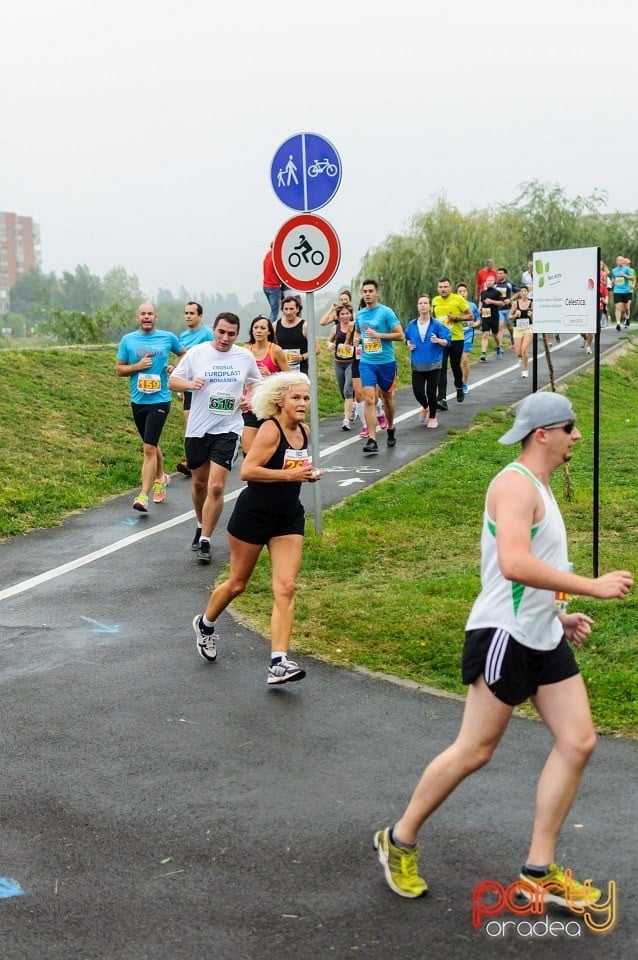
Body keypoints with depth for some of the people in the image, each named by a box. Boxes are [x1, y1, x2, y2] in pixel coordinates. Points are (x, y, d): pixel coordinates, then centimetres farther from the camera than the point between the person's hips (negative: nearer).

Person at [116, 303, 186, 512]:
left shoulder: (168, 337, -1)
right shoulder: (128, 340, 2)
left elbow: (184, 354, 17)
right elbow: (119, 370, 5)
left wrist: (176, 368, -2)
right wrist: (137, 366, -12)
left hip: (159, 400, -3)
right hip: (138, 401, 3)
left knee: (149, 448, -13)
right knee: (151, 445, 20)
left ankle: (143, 496, -14)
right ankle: (160, 478, 44)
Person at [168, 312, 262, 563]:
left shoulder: (246, 357, 2)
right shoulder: (196, 352, -2)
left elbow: (255, 383, 19)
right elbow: (173, 381, 2)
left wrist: (249, 398, -2)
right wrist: (190, 384, -19)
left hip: (228, 429, -1)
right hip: (197, 429, 1)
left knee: (216, 487, -11)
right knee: (199, 483, 15)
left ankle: (205, 541, -3)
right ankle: (201, 526, 40)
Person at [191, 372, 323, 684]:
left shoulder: (303, 432, 7)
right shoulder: (270, 429, -16)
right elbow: (247, 471, -26)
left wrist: (308, 474, 4)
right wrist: (289, 474, -27)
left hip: (289, 518, 6)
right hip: (254, 515, -6)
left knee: (285, 589, -7)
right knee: (237, 583, 11)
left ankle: (278, 663, -10)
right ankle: (205, 624, 41)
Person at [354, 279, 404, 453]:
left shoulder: (386, 312, -8)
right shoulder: (359, 314, 7)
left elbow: (400, 335, -11)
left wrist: (378, 335, -19)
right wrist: (358, 338, 5)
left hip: (386, 362, -2)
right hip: (366, 362, 3)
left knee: (387, 398, 15)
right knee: (369, 400, -10)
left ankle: (390, 430, 38)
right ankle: (372, 440, -15)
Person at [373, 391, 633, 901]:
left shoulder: (538, 488, 16)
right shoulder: (515, 483, -16)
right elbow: (514, 564, -31)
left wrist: (559, 616, 16)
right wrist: (592, 586, -26)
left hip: (544, 639, 10)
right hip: (504, 637, -10)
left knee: (578, 742, 4)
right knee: (474, 752, -1)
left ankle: (539, 871, 12)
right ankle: (400, 840, 18)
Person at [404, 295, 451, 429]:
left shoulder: (436, 325, -6)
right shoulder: (411, 325, 3)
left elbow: (447, 341, -6)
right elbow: (407, 338, 21)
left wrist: (438, 340, -25)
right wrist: (408, 344, 0)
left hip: (433, 364, -2)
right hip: (417, 365, 3)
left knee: (431, 392, -1)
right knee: (418, 391, -1)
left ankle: (432, 417, 21)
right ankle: (425, 407, 34)